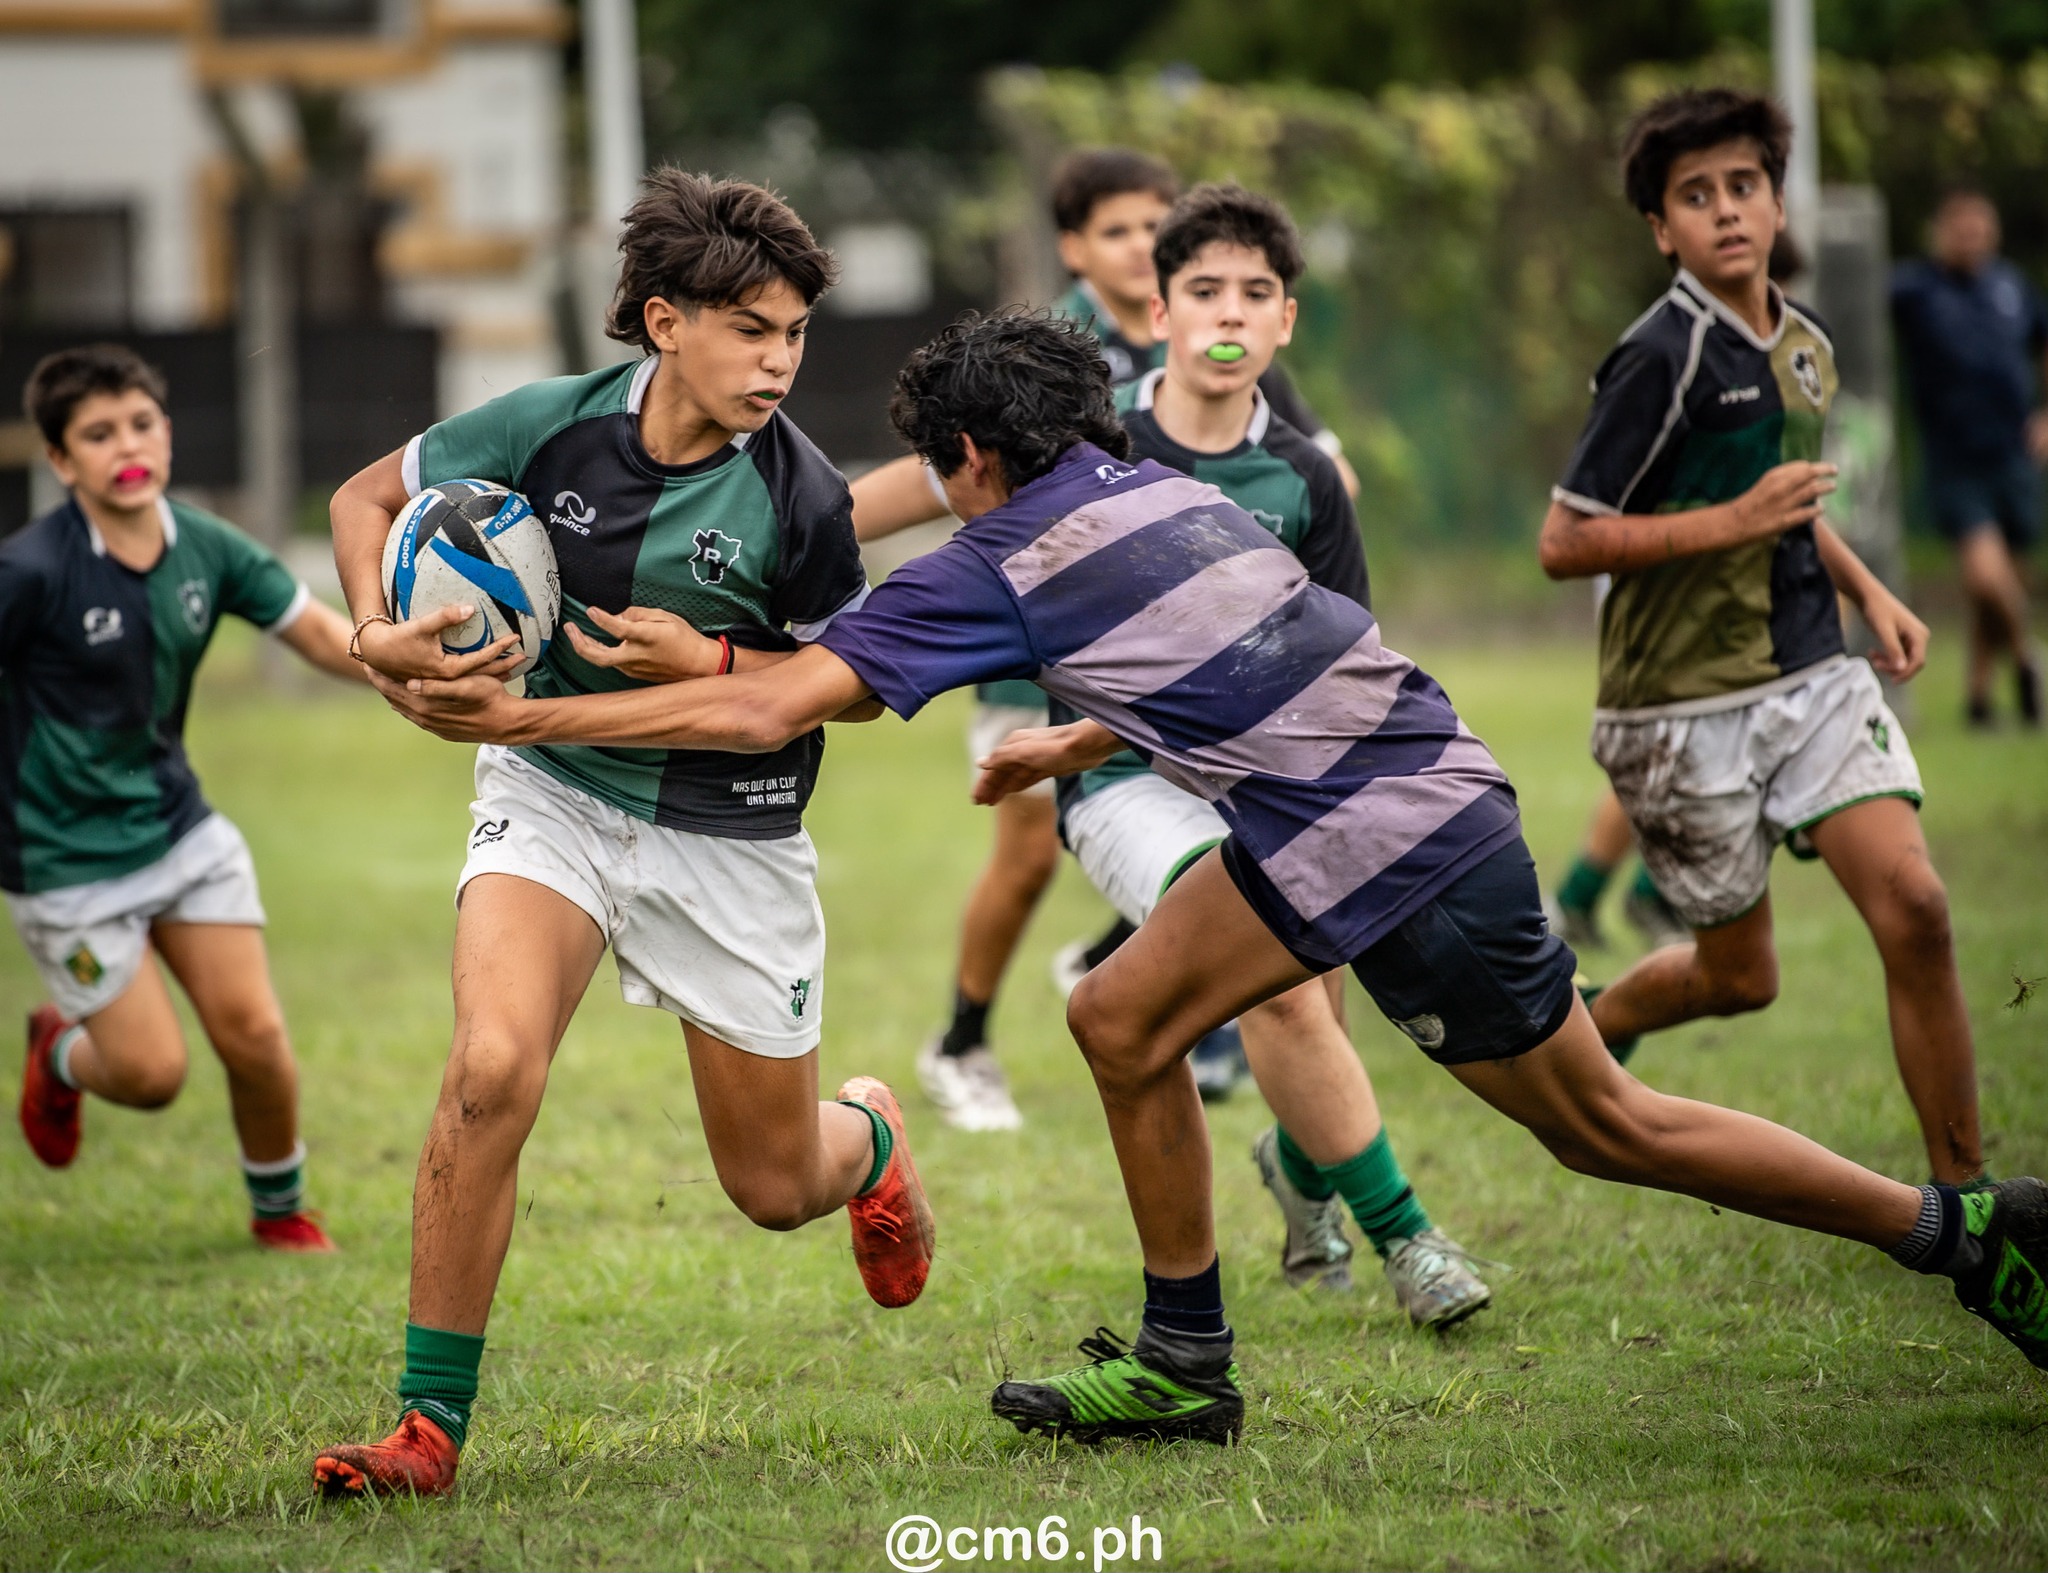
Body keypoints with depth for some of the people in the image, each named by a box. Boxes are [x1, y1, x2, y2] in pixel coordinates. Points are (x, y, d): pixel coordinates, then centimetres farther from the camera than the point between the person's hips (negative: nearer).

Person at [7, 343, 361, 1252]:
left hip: (179, 826, 5)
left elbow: (318, 633, -1)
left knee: (253, 1034, -1)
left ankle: (280, 1211, 25)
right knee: (150, 1070, -4)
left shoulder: (205, 548, -4)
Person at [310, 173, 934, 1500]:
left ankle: (869, 1134, 51)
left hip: (731, 834, 0)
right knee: (493, 1069, -26)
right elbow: (368, 498, 2)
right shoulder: (552, 426, -14)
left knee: (777, 1186, 9)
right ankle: (431, 1425, -16)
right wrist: (378, 633, -16)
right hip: (555, 791, 1)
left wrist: (707, 662, -20)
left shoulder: (801, 498, -18)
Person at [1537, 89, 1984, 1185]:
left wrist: (1867, 590, 14)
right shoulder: (1661, 358, -15)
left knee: (1913, 905, -14)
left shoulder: (1804, 346, 9)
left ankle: (1960, 1192, -5)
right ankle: (1580, 1030, 38)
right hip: (1685, 708, -5)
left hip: (1814, 676, 6)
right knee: (1740, 978, 5)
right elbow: (1563, 544, -17)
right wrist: (1736, 522, -22)